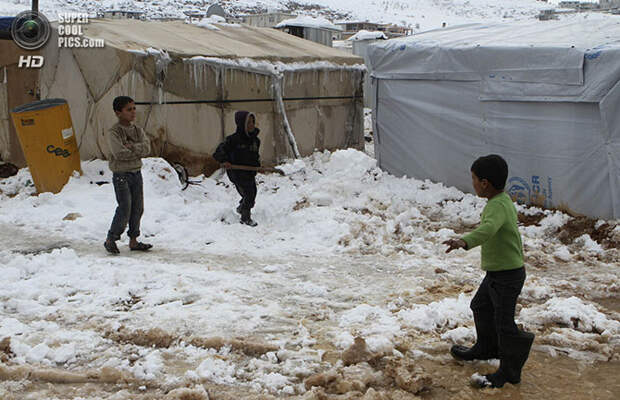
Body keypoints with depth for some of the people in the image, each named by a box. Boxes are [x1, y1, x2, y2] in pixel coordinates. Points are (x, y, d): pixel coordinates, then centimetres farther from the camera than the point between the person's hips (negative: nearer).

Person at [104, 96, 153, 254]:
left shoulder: (138, 130, 9)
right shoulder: (113, 132, -11)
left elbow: (147, 148, -5)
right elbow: (119, 153, -23)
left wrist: (132, 147, -18)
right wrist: (138, 151, -10)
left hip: (136, 173, 6)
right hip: (121, 174, -6)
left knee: (137, 208, 8)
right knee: (125, 208, -9)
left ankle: (133, 240, 18)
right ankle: (111, 240, 5)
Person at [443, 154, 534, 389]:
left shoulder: (497, 206, -27)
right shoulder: (504, 200, 6)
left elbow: (489, 229, -48)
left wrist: (465, 242, -63)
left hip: (507, 275, -11)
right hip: (497, 272, 11)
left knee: (504, 321, -1)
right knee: (481, 307, 25)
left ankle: (510, 371, 12)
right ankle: (486, 348, 45)